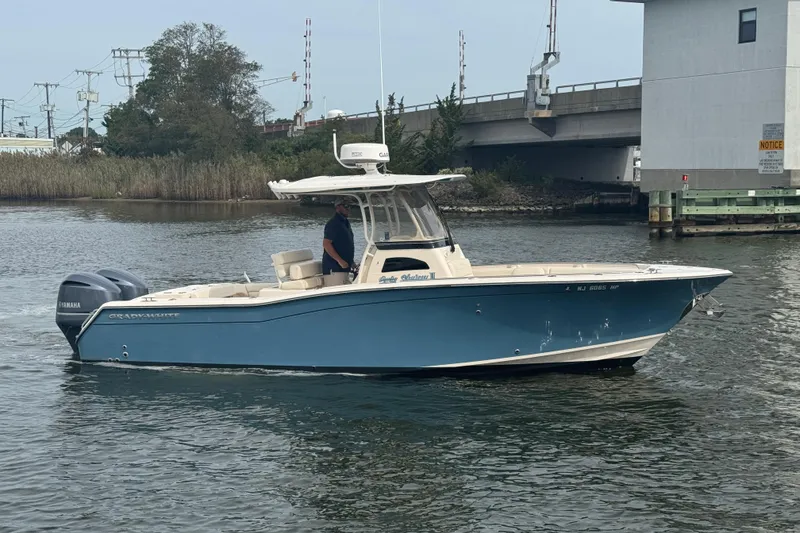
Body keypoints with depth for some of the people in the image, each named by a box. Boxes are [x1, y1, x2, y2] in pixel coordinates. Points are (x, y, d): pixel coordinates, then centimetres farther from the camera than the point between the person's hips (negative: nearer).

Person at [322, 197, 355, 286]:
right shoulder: (333, 223, -13)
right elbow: (326, 244, -21)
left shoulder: (345, 222, 18)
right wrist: (340, 260, -25)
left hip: (344, 268, 10)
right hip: (334, 269, -10)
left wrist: (351, 262, 20)